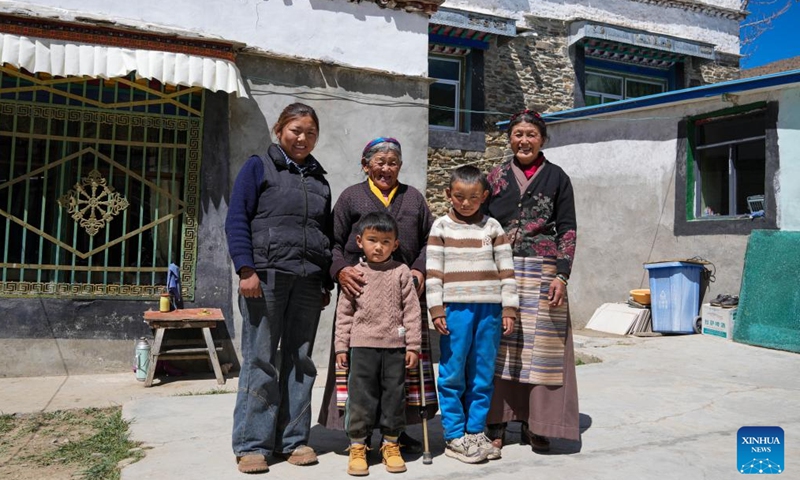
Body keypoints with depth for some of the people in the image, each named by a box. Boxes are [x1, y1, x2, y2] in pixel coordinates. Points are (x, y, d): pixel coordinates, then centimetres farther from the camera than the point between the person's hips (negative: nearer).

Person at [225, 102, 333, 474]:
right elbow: (236, 220, -2)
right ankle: (252, 444, 9)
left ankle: (293, 439, 17)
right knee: (260, 361, -1)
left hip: (308, 283, 4)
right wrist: (246, 269, -13)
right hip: (266, 276, -4)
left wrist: (327, 283, 15)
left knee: (300, 362, 7)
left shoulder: (319, 179, 18)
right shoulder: (258, 167, 6)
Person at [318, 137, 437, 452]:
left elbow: (429, 240, 16)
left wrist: (420, 270, -1)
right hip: (360, 289, -2)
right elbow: (333, 242, 5)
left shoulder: (413, 197, 18)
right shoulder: (352, 197, 10)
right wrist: (341, 270, -14)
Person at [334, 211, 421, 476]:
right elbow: (344, 313, 7)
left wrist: (413, 346, -2)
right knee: (361, 395, 3)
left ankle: (390, 444, 24)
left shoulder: (401, 272, 1)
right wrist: (341, 346, 3)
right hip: (362, 345, 0)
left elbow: (411, 311, 1)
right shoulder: (354, 274, 3)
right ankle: (357, 446, 17)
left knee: (394, 395, 8)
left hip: (395, 346, 0)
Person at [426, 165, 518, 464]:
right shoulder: (441, 227, 4)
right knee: (453, 373, 0)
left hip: (489, 308, 3)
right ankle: (454, 435, 11)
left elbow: (505, 269, 9)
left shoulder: (493, 227, 10)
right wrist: (436, 309, -7)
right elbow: (433, 271, 0)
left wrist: (509, 308, 4)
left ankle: (476, 431, 20)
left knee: (483, 373, 7)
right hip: (455, 308, -2)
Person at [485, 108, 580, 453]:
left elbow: (567, 230, 3)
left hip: (542, 272, -1)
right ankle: (497, 423, 9)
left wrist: (561, 276, -8)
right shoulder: (497, 176, 11)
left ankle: (534, 425, 12)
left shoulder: (556, 178, 7)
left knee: (540, 346, 0)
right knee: (499, 346, 0)